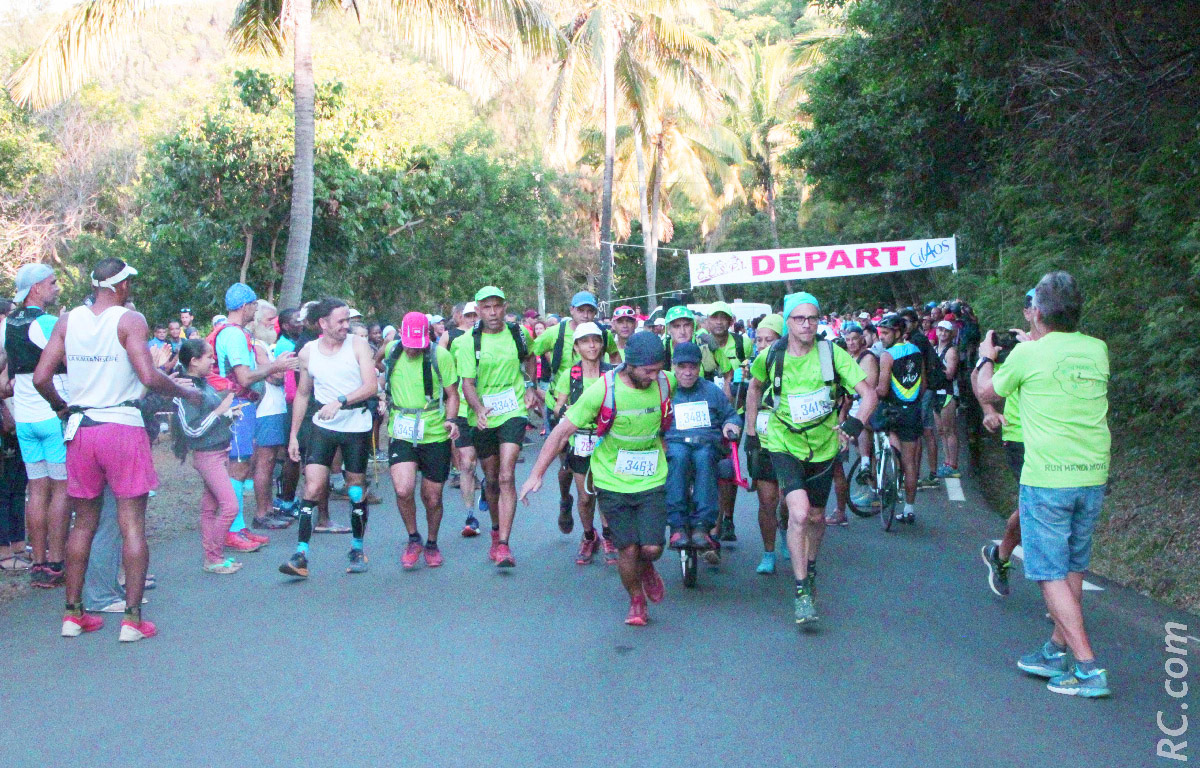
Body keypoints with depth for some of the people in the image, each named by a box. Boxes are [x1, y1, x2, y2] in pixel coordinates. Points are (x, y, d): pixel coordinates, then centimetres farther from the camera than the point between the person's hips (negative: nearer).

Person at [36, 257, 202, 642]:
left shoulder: (67, 321, 5)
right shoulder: (130, 321, -8)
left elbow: (41, 377, 1)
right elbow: (149, 377, -18)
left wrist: (61, 406, 18)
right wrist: (186, 392, -2)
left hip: (81, 430, 5)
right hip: (122, 427, -5)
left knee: (83, 523, 15)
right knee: (132, 525, 1)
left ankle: (72, 613, 19)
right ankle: (132, 618, 0)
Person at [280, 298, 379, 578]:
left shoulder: (358, 345, -4)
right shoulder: (308, 352, 5)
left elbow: (371, 386, -12)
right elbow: (302, 394, 15)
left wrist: (340, 402, -26)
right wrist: (294, 434, 12)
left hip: (357, 427, -1)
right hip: (322, 427, 1)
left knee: (357, 490, 7)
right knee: (313, 488, -10)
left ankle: (357, 550, 24)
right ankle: (301, 556, -9)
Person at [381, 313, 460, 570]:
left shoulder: (440, 355, -9)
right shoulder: (391, 350, 1)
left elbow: (452, 394, -1)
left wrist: (451, 420, -16)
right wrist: (385, 400, 12)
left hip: (435, 435, -1)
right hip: (401, 435, 1)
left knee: (432, 498, 7)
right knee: (403, 490, -18)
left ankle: (432, 544, 33)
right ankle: (413, 539, 7)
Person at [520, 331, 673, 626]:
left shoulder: (665, 384, -7)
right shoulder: (603, 390, -16)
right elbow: (563, 431, -10)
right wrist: (537, 473, -12)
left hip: (651, 481, 2)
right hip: (613, 483, -2)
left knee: (652, 548, -8)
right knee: (628, 549, -2)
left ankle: (646, 568, 30)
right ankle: (636, 601, 26)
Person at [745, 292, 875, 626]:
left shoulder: (832, 353, -13)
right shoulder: (771, 356, -10)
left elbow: (868, 393, -15)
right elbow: (754, 387, 12)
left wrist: (855, 423, -32)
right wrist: (750, 431, 11)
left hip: (823, 445, 1)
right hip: (784, 444, -1)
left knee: (816, 516, 16)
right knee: (799, 513, -21)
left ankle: (810, 566, 47)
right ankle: (802, 591, -12)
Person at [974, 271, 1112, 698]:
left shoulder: (1029, 353, -11)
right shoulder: (1097, 350, 4)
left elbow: (987, 392, 7)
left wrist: (986, 358, 26)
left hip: (1047, 479, -6)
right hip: (1093, 475, 6)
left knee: (1051, 574, 0)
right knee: (1072, 570, 17)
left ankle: (1088, 670, -4)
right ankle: (1057, 651, 26)